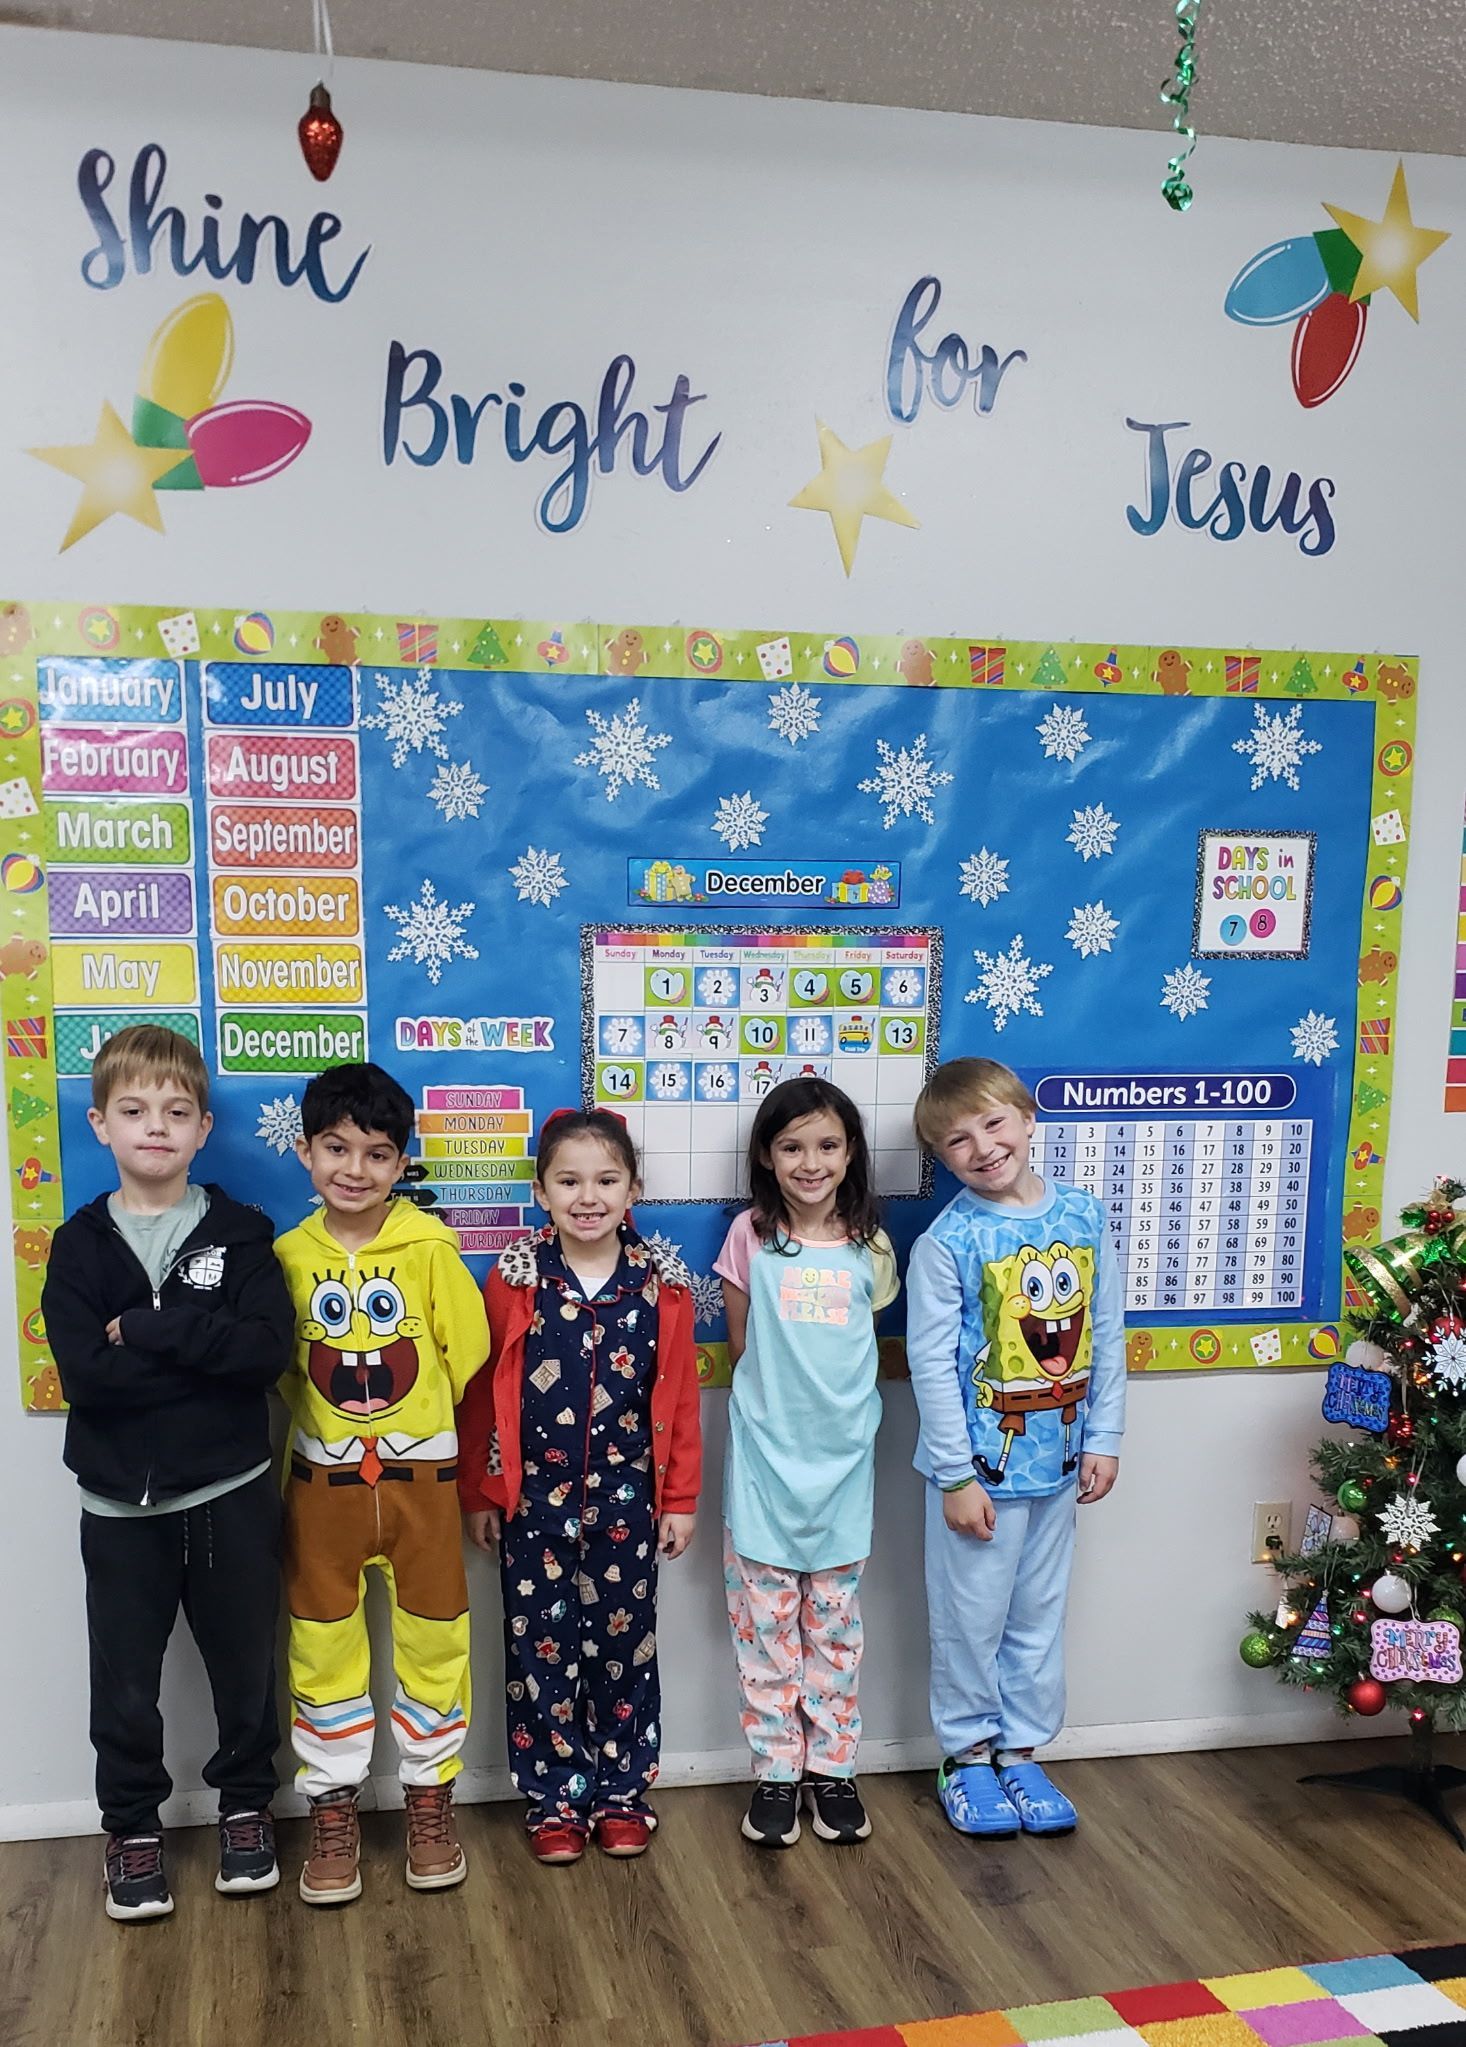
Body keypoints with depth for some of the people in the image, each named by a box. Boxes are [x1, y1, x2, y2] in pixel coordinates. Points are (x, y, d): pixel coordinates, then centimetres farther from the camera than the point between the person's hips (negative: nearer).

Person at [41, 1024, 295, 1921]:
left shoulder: (240, 1234, -2)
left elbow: (269, 1349, -16)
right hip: (122, 1504, 0)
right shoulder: (80, 1246, -1)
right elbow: (85, 1377, -14)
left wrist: (147, 1330, -20)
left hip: (232, 1496, 0)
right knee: (125, 1685, 10)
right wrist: (205, 1350, -17)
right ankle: (133, 1828, 31)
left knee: (246, 1665, 13)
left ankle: (247, 1805, 35)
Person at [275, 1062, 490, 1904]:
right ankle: (334, 1811, 26)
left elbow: (466, 1352, -4)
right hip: (323, 1481, 2)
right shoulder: (290, 1255, -3)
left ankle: (432, 1798, 28)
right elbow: (276, 1370, 7)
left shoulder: (430, 1246, -12)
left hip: (421, 1474, -2)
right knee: (324, 1647, 10)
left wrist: (418, 1419, 5)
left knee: (432, 1639, 10)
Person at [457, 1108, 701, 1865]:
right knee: (541, 1647, 8)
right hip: (534, 1498, 0)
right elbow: (480, 1393, -1)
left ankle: (621, 1793, 27)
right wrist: (478, 1493, 0)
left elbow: (679, 1397, 0)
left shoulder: (662, 1285, -4)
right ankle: (553, 1799, 24)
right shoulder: (514, 1279, -6)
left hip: (627, 1499, 1)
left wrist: (680, 1498, 2)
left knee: (624, 1644, 11)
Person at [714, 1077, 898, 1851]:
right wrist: (781, 1396, 3)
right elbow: (739, 1346, 4)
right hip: (765, 1458, -1)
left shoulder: (869, 1247, 1)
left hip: (842, 1458, 2)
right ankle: (775, 1770, 18)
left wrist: (829, 1393, 4)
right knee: (766, 1622, 6)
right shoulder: (750, 1236, -4)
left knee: (835, 1621, 11)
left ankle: (832, 1767, 23)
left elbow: (865, 1345, 12)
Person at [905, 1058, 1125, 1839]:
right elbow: (931, 1364, -14)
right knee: (972, 1618, 10)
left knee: (1039, 1613, 17)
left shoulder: (1083, 1214, -2)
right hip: (980, 1463, -4)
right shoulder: (947, 1241, -15)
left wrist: (1103, 1438, 2)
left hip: (1058, 1460, 4)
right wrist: (957, 1476, -14)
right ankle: (967, 1754, 29)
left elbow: (1107, 1334, 4)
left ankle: (1021, 1751, 33)